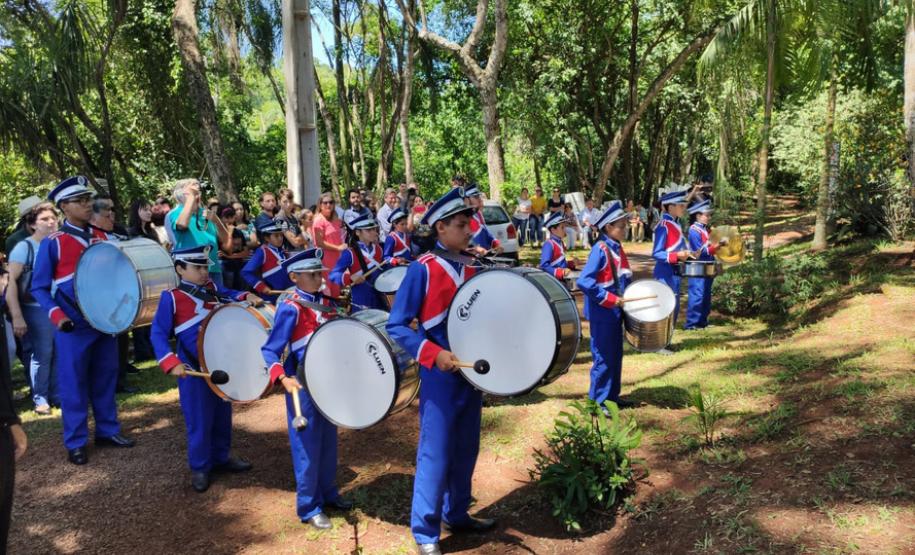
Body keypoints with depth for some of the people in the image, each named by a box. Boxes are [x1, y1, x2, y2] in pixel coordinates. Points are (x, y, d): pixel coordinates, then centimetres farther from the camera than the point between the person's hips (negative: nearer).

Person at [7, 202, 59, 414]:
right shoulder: (24, 247, -5)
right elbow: (11, 281, -11)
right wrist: (17, 316, -18)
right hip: (36, 310, -4)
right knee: (41, 355, -1)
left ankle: (57, 395, 19)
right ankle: (40, 399, 12)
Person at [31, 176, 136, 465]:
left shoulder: (101, 237, 7)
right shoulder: (52, 243, -9)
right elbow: (39, 288, -8)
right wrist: (57, 316, -21)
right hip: (74, 327, -5)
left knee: (106, 378, 14)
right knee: (74, 384, 4)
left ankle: (108, 430, 27)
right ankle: (75, 443, 16)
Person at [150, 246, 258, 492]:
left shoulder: (211, 288, 3)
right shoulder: (171, 298, -14)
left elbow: (228, 294, 23)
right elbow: (158, 334, -14)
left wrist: (247, 297, 1)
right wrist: (172, 363, -25)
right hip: (194, 370, -6)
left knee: (223, 415, 18)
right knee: (200, 421, 4)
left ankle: (221, 457, 36)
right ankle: (200, 468, 21)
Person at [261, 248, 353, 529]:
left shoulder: (325, 301, 5)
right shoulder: (290, 308, -17)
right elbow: (270, 350, -19)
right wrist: (282, 378, -33)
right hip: (304, 386, -7)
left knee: (329, 441, 18)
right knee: (308, 445, 4)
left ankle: (328, 493, 35)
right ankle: (309, 507, 18)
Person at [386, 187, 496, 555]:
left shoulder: (470, 268, 7)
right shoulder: (422, 269, -13)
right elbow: (396, 326, -14)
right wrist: (434, 354, -24)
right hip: (440, 377, -7)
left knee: (466, 451, 17)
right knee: (435, 455, 1)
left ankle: (457, 514, 36)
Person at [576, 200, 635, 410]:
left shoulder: (617, 248, 7)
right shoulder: (600, 249, -19)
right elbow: (584, 282, -27)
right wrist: (609, 299, -24)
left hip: (615, 312, 9)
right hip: (602, 313, -9)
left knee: (615, 355, 17)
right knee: (603, 358, 0)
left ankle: (612, 396, 29)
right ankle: (598, 402, 12)